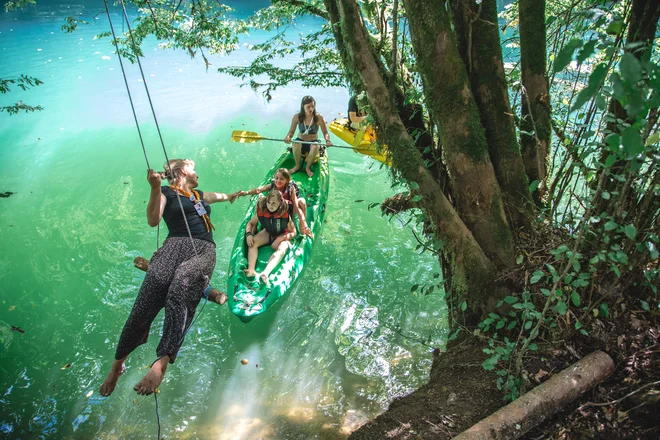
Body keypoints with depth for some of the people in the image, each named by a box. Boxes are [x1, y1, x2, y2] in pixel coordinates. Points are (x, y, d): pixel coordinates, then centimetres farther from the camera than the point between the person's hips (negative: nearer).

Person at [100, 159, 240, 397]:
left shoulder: (199, 195, 32)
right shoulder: (167, 192, 16)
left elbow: (224, 196, 53)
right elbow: (153, 220, -1)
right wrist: (155, 189, -11)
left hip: (204, 250, 2)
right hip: (175, 245, -2)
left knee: (180, 287, -33)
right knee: (145, 304, -22)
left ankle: (161, 363, -44)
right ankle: (117, 364, -7)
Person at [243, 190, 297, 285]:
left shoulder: (285, 215, -25)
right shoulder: (261, 211, -18)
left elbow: (293, 232, -13)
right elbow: (250, 223, -2)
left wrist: (281, 238, -29)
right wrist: (248, 234, -22)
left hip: (283, 237, -4)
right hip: (268, 233, 4)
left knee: (281, 250, -36)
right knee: (252, 242, -24)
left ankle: (265, 273, -58)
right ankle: (251, 270, -42)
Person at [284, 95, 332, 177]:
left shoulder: (319, 118, -11)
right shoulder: (297, 117, -8)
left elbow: (325, 133, -5)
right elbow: (291, 131, -2)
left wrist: (327, 140, -27)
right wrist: (288, 137, -26)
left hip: (313, 142, -1)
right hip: (300, 141, 1)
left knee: (315, 147, -37)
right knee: (295, 144, -35)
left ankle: (308, 167, -12)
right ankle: (297, 166, -9)